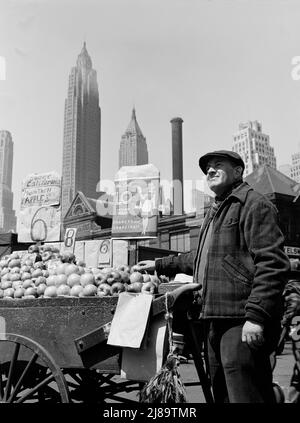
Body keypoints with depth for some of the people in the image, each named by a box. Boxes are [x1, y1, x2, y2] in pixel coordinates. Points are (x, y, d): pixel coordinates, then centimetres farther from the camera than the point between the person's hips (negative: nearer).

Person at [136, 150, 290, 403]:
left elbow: (272, 263, -17)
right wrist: (160, 265, 35)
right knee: (222, 394, 17)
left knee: (246, 396, -8)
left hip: (241, 323, -10)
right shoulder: (215, 212, 24)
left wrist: (256, 315, -23)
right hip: (215, 321, 10)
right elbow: (200, 259, 35)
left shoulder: (253, 204, -6)